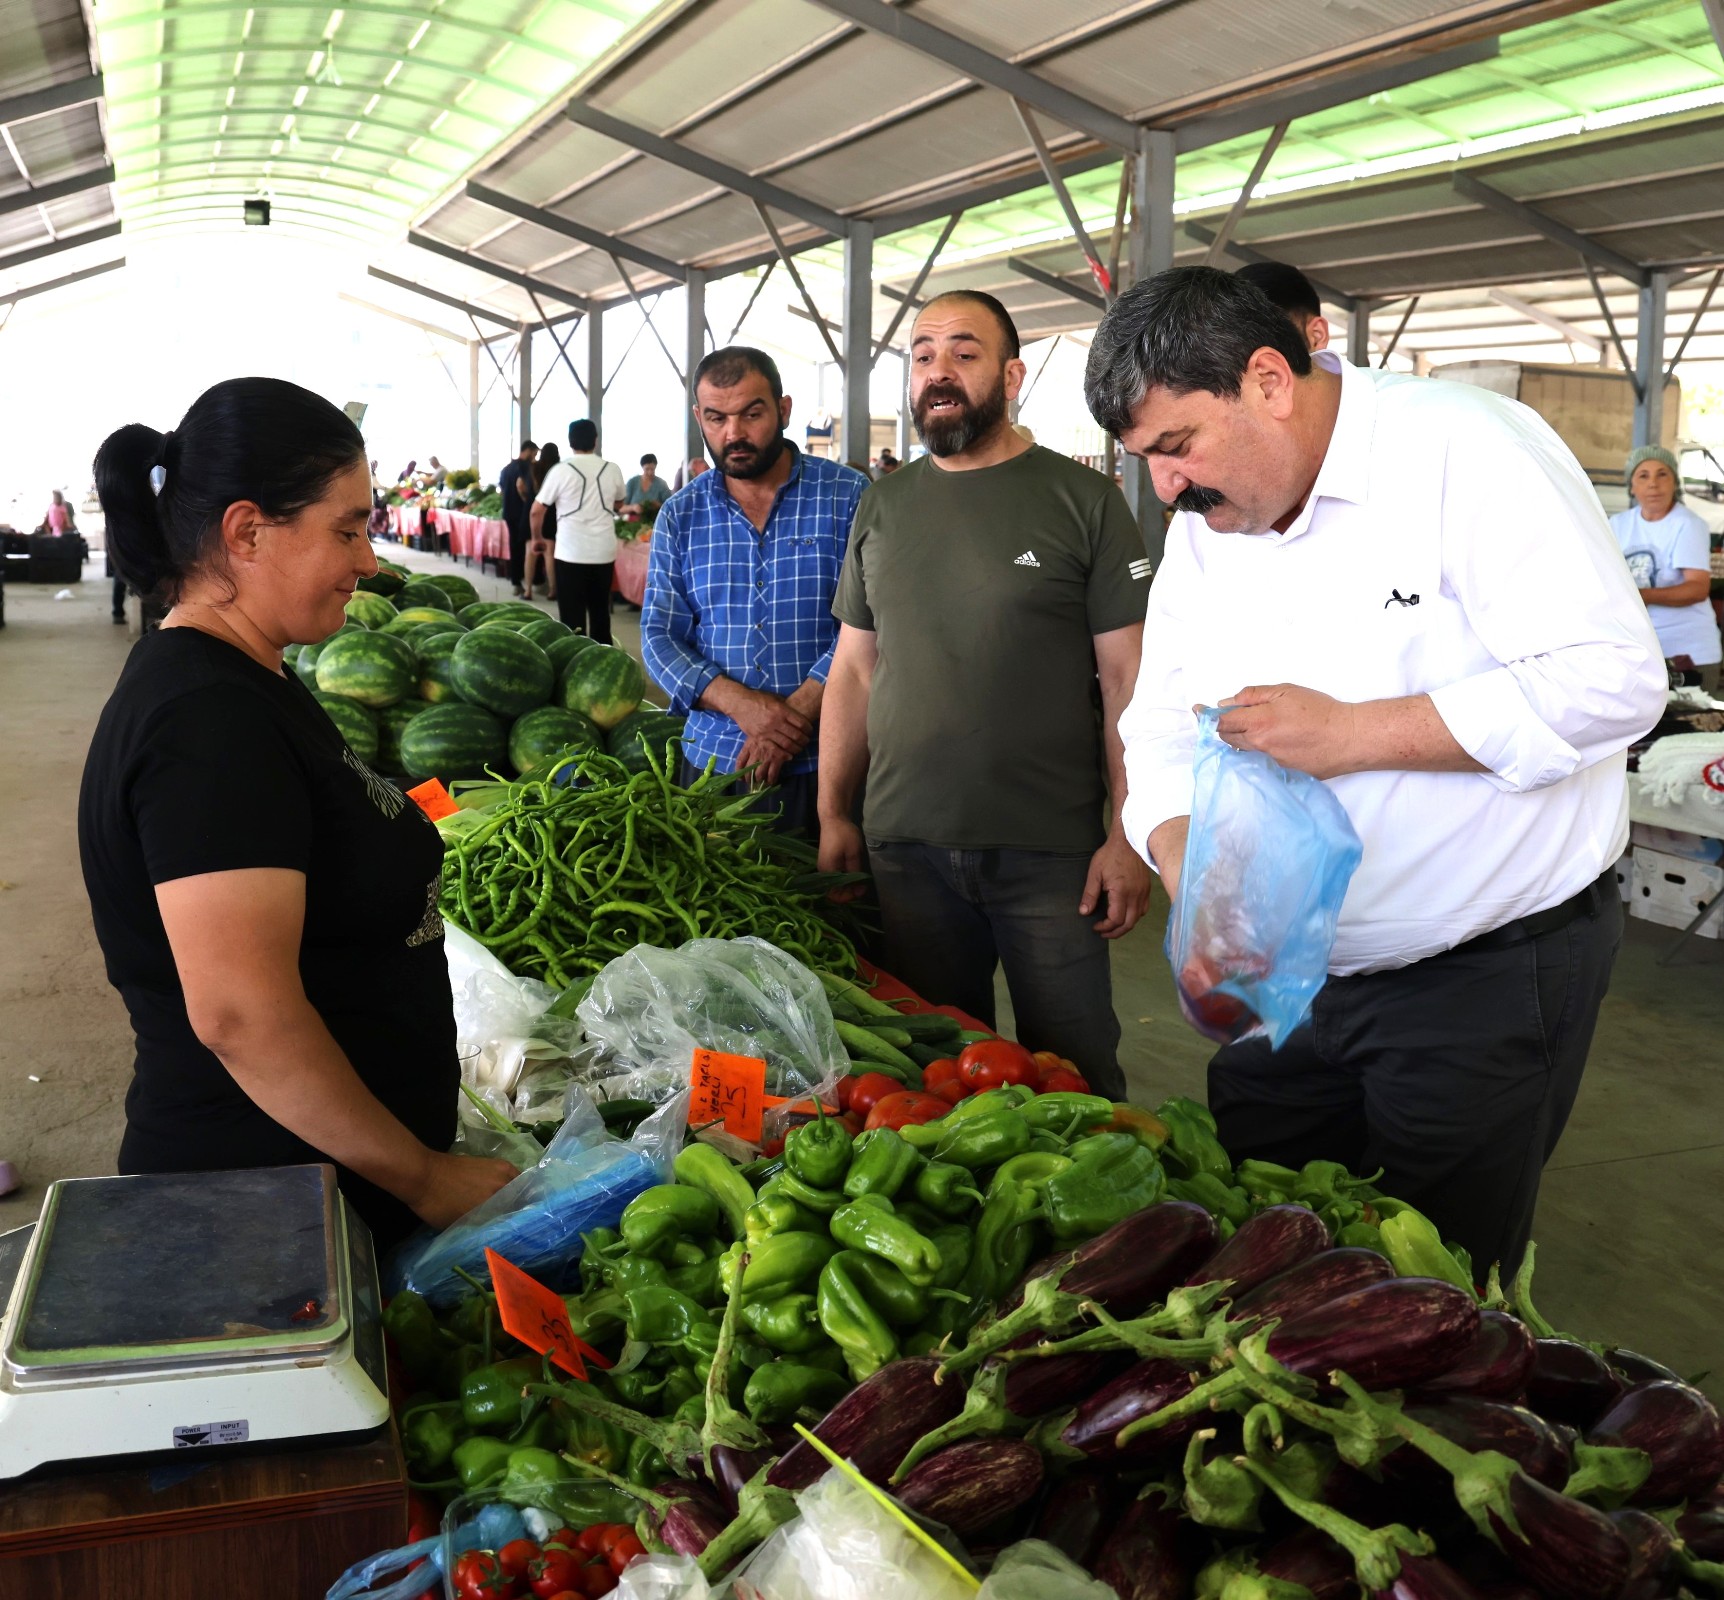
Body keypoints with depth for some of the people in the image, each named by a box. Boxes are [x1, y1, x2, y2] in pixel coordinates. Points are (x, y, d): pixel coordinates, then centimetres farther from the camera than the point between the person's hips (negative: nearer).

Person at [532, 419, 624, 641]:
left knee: (573, 615, 0)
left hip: (571, 553, -3)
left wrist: (537, 538, 12)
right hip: (604, 552, 4)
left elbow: (536, 511, -5)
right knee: (601, 612, 14)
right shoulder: (612, 470, 3)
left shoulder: (561, 470, -7)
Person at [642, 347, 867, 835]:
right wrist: (739, 703, -14)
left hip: (822, 762, -2)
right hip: (713, 756, 3)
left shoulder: (848, 496, -2)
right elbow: (660, 635, 2)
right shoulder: (680, 514, 7)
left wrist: (798, 712, -19)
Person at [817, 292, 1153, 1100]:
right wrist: (832, 812, 9)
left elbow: (1128, 676, -5)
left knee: (1072, 1074, 5)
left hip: (1049, 852, -3)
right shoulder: (882, 504, 10)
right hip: (904, 849, 4)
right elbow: (854, 668, 14)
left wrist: (1129, 835, -11)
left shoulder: (1082, 500, -3)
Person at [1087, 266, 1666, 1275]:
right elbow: (1164, 735, 5)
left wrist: (1352, 732, -26)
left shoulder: (1470, 450, -17)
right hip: (1296, 977, 7)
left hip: (1492, 980, -6)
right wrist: (1193, 883, -14)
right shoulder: (1204, 531, 5)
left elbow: (1613, 678, -25)